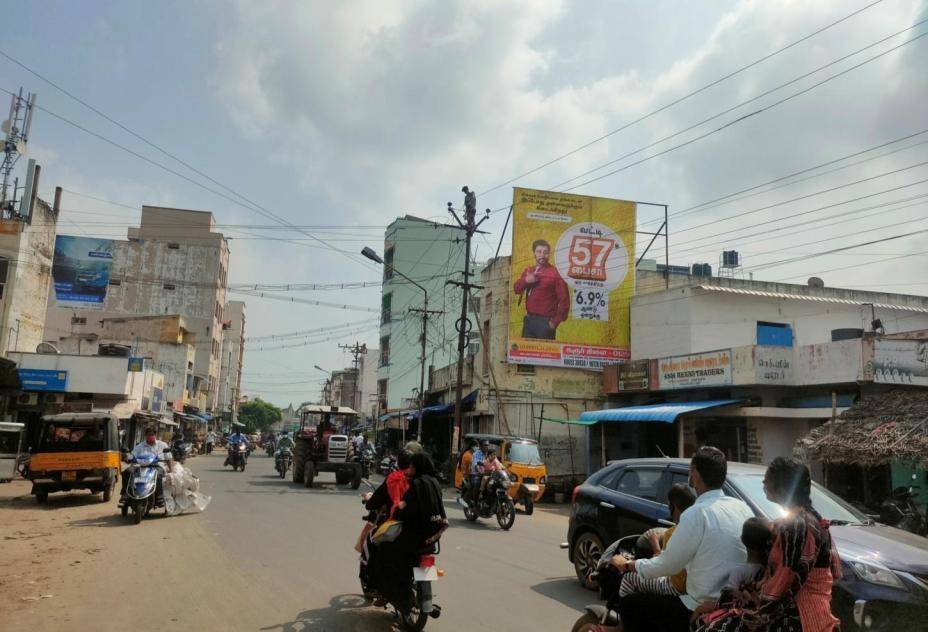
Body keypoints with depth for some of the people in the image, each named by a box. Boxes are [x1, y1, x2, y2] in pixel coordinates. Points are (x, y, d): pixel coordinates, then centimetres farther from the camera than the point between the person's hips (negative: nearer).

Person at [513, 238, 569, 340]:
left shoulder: (554, 273, -6)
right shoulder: (528, 271, 15)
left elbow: (564, 300, -8)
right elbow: (516, 289, 8)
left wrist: (555, 321, -11)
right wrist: (526, 280, -12)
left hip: (545, 322, -6)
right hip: (529, 320, 6)